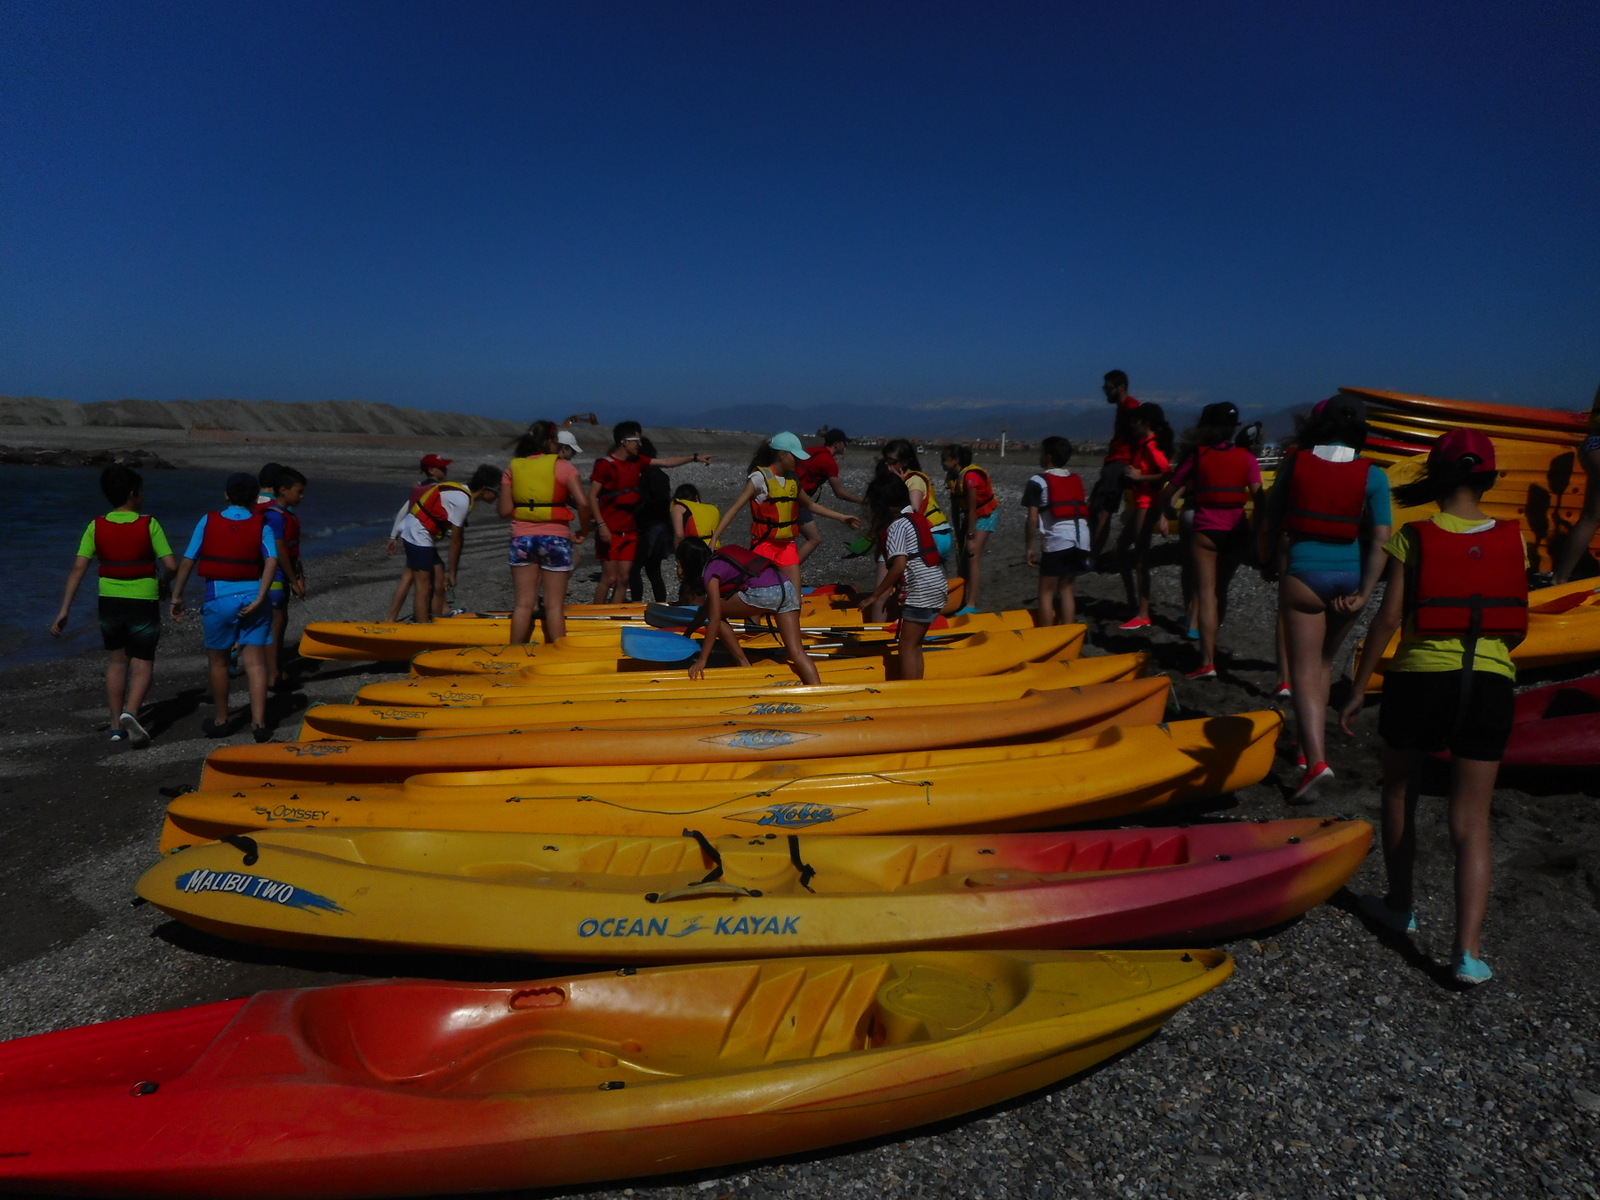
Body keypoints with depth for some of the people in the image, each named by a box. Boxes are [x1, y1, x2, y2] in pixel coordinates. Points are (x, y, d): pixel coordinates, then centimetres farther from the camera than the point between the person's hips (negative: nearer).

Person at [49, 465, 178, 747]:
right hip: (143, 605, -3)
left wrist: (64, 611, -5)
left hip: (110, 603, 3)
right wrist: (164, 583, 10)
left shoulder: (96, 527, -3)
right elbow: (171, 565, -13)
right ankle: (130, 713, -20)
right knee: (142, 666, 6)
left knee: (116, 661, 21)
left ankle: (116, 725, 23)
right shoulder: (149, 525, -11)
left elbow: (78, 569, -7)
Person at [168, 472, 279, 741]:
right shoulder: (261, 525, 1)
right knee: (255, 662, 1)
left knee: (217, 661, 16)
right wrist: (259, 599, -16)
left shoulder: (209, 521, 2)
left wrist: (176, 597, 6)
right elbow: (272, 561, -14)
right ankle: (258, 723, -6)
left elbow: (188, 560, -1)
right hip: (251, 596, 0)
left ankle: (222, 721, 27)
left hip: (219, 598, 0)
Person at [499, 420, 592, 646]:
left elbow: (504, 510, -1)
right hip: (556, 539, -3)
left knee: (523, 604, 10)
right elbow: (582, 503, -16)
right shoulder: (563, 466, -5)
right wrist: (583, 531, -3)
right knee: (555, 605, 4)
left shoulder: (512, 468, 5)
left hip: (521, 539, 3)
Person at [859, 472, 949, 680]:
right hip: (936, 587, 9)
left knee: (906, 647, -4)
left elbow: (899, 566, -21)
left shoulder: (895, 526, -13)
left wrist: (875, 595, -15)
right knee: (914, 646, 15)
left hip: (920, 592, -9)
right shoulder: (917, 518, 14)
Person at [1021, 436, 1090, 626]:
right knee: (1066, 588, 14)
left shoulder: (1037, 481, 1)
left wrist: (1028, 547, 1)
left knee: (1046, 592, 3)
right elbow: (1084, 510, 16)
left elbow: (1033, 518, -4)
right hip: (1081, 538, 6)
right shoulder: (1077, 479, 19)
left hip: (1057, 539, -6)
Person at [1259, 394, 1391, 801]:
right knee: (1324, 662, 21)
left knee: (1304, 669, -1)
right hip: (1349, 576, 2)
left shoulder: (1295, 463, -2)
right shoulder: (1373, 476, -1)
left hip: (1302, 573, -2)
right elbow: (1381, 540, -8)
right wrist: (1363, 594, -7)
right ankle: (1310, 745, 30)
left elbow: (1268, 526, 3)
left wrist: (1268, 566, 18)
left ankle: (1316, 759, -15)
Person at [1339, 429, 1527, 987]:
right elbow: (1518, 628, 7)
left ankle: (1400, 905, 33)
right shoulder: (1511, 539, 3)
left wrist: (1358, 688, -4)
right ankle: (1469, 951, 0)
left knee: (1399, 793, 21)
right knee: (1471, 822, 6)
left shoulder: (1413, 538, -7)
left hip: (1420, 679, -2)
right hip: (1489, 684, 2)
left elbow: (1388, 619, -10)